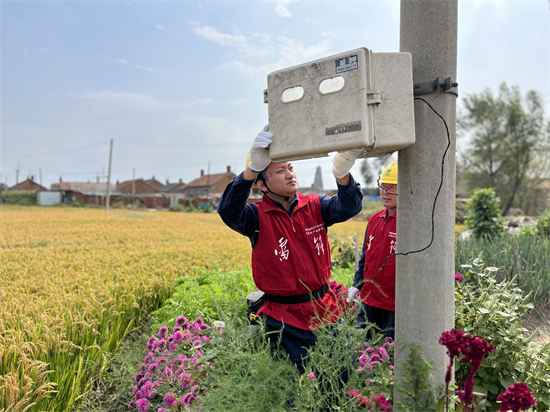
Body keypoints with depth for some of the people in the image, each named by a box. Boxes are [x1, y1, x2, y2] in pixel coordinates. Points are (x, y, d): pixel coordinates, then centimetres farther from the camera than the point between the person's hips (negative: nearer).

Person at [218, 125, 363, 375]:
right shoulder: (258, 217, -9)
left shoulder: (315, 207, 1)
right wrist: (253, 168, -41)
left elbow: (349, 206, -13)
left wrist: (342, 173, -34)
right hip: (286, 320, -3)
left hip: (326, 312, 4)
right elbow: (228, 210, -27)